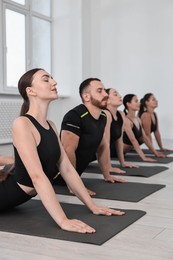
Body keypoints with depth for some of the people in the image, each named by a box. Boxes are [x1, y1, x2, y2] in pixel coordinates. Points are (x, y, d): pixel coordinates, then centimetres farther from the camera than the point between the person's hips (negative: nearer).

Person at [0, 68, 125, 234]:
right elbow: (37, 176, -31)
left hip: (19, 196, 8)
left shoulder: (50, 126, 1)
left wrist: (92, 206, -4)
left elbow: (67, 169, 0)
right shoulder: (22, 124, -24)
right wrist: (63, 220, -36)